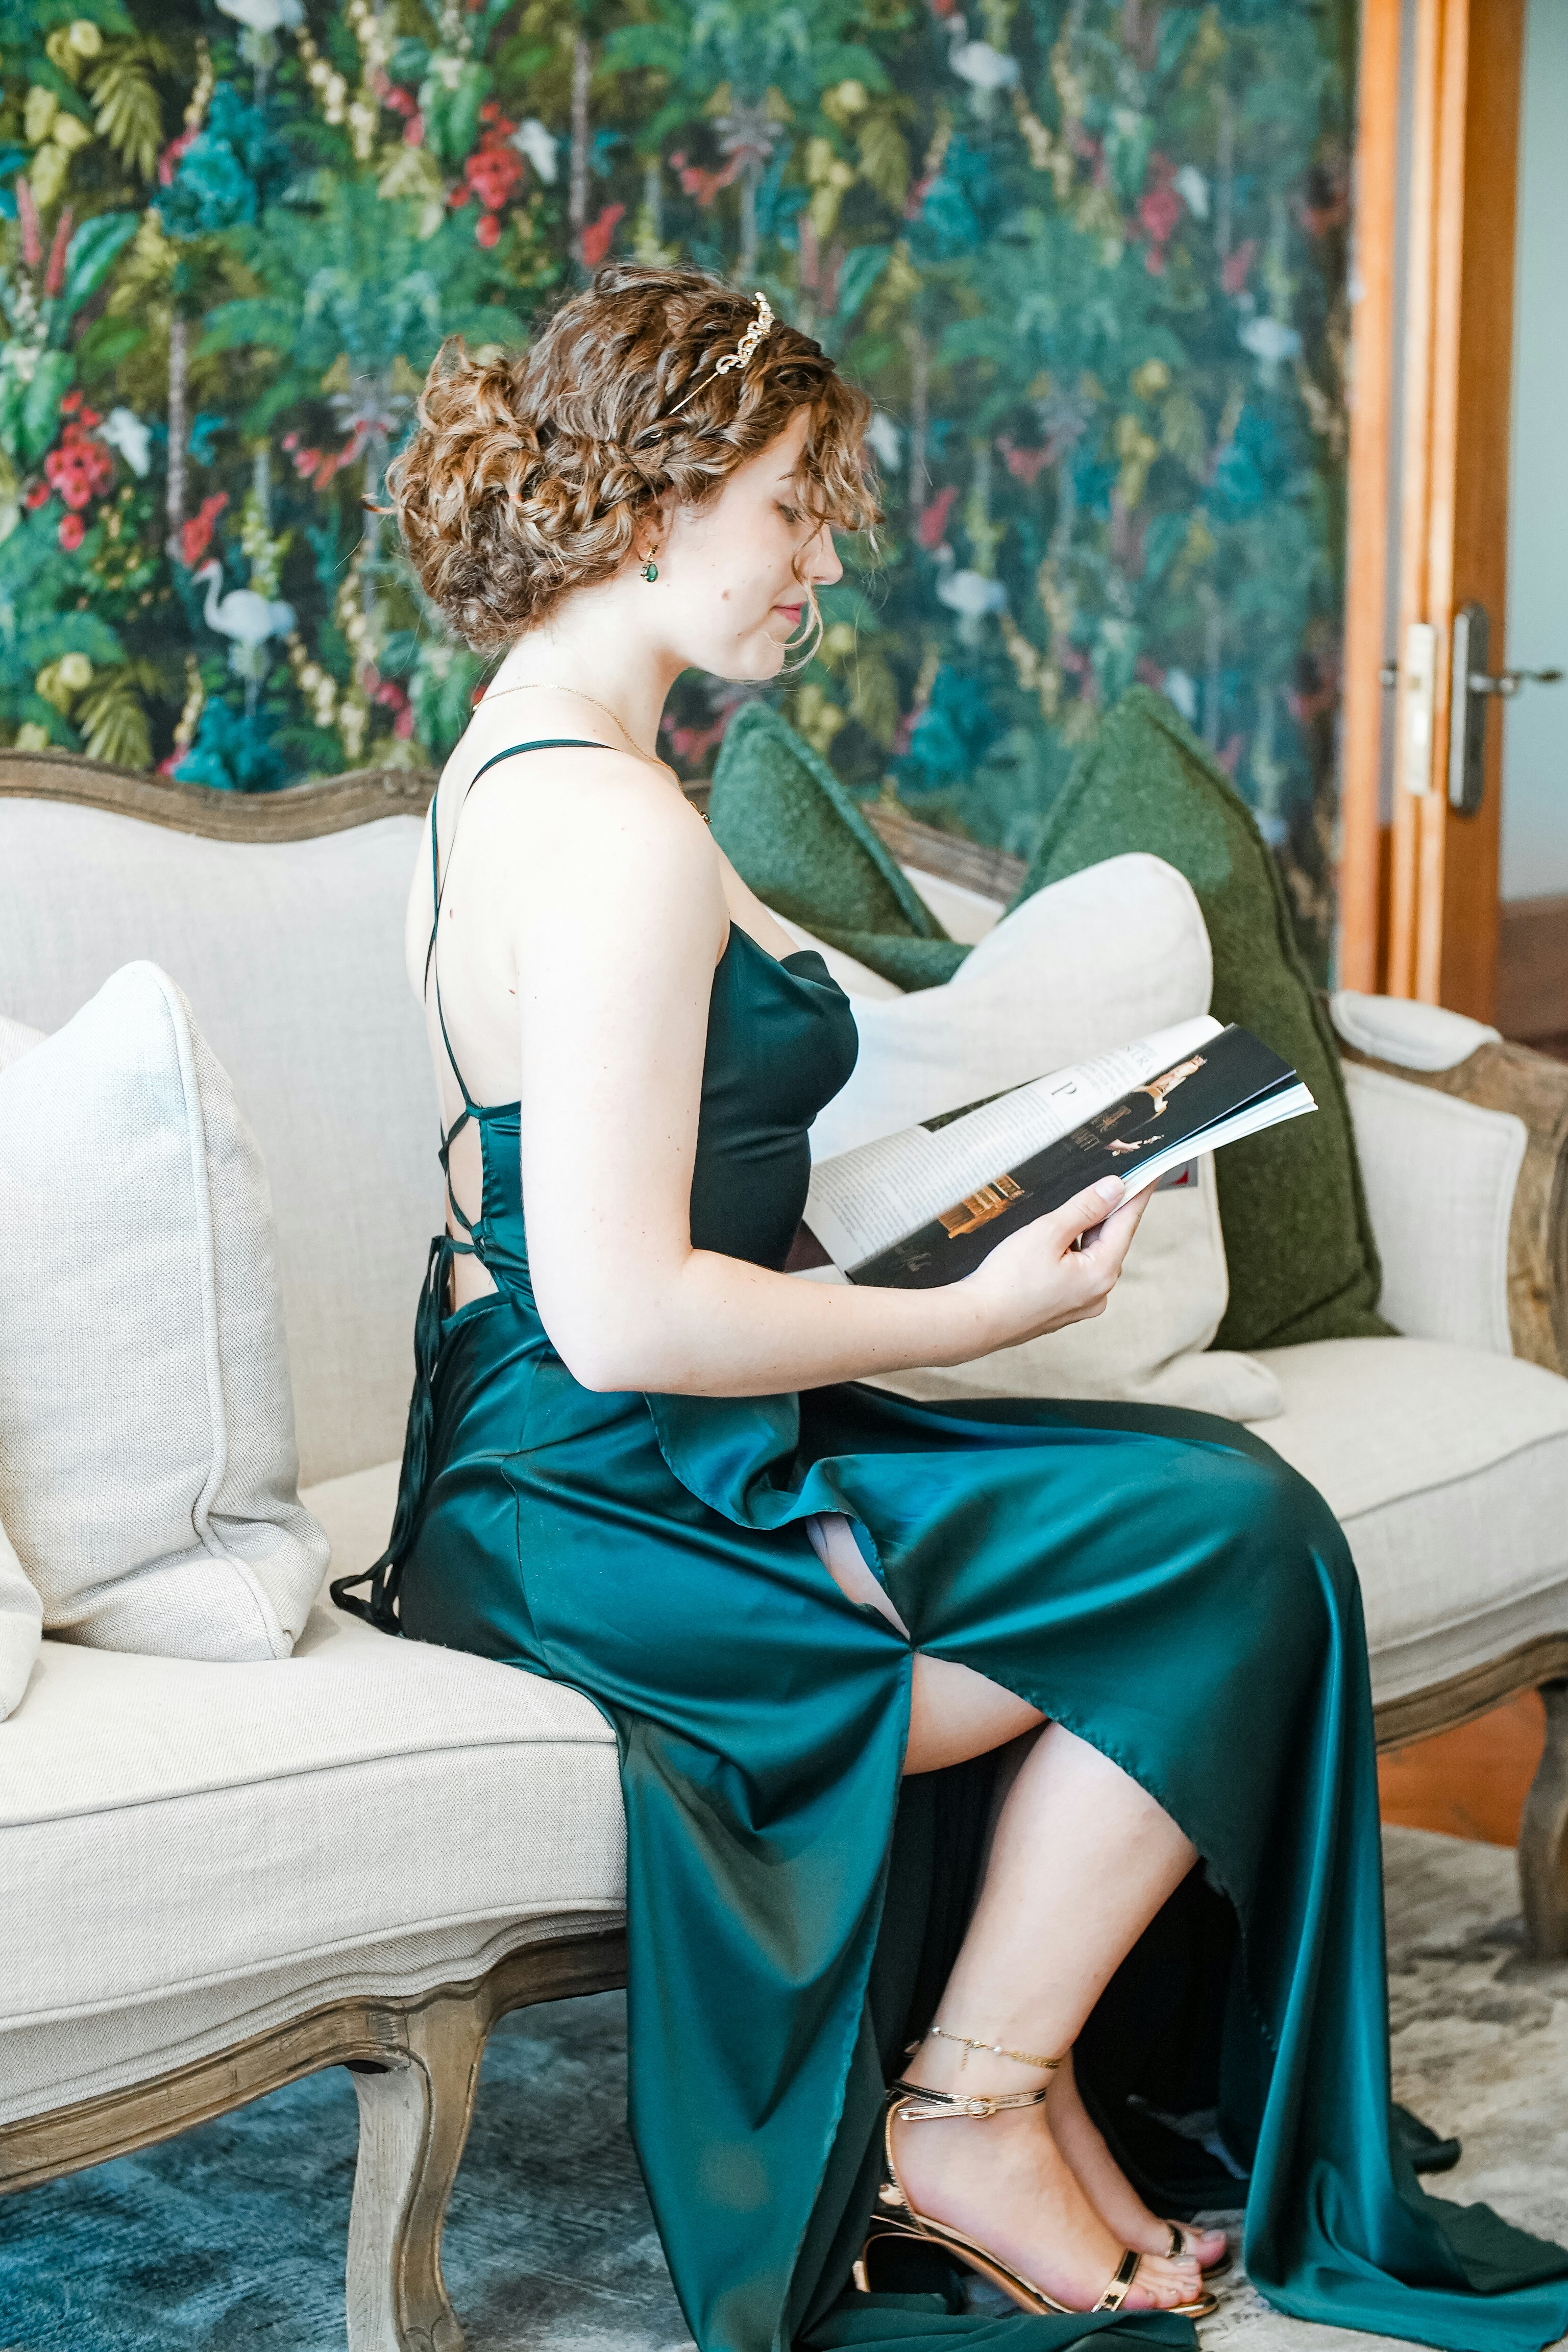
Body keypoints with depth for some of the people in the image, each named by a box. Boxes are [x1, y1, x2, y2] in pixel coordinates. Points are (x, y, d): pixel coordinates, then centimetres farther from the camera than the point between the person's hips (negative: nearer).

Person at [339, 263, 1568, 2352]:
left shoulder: (509, 764, 13)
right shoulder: (617, 832, -21)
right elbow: (625, 1317, -26)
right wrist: (980, 1312, -15)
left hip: (537, 1457, 10)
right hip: (615, 1505, -10)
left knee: (1207, 1527, 5)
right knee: (1232, 1546, -8)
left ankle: (1035, 2085, 8)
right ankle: (970, 2118, 3)